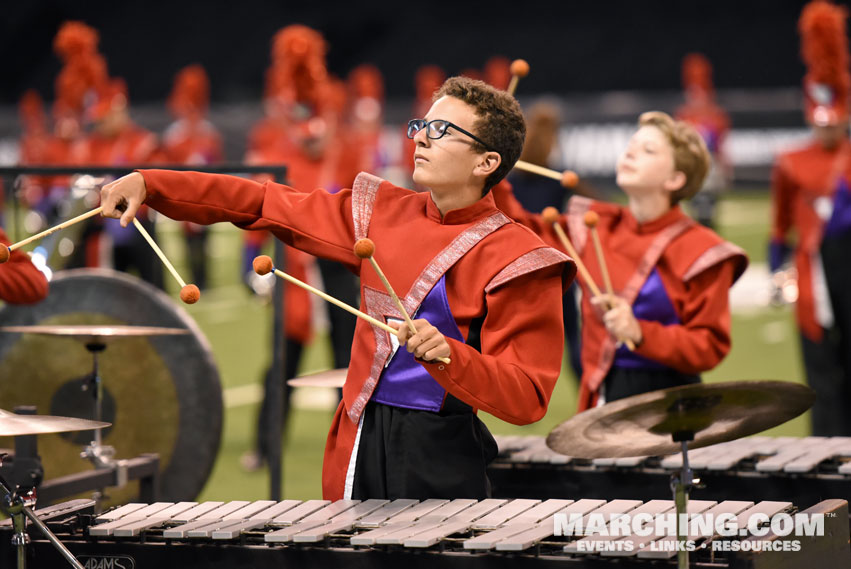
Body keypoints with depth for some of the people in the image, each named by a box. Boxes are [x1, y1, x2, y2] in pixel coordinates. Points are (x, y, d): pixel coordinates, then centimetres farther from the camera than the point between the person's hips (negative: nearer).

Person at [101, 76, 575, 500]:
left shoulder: (515, 261, -9)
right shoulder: (384, 212, 9)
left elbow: (528, 400, -13)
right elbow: (271, 206, 14)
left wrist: (448, 355, -30)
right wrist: (149, 184, 9)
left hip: (439, 455, -5)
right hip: (359, 444, 5)